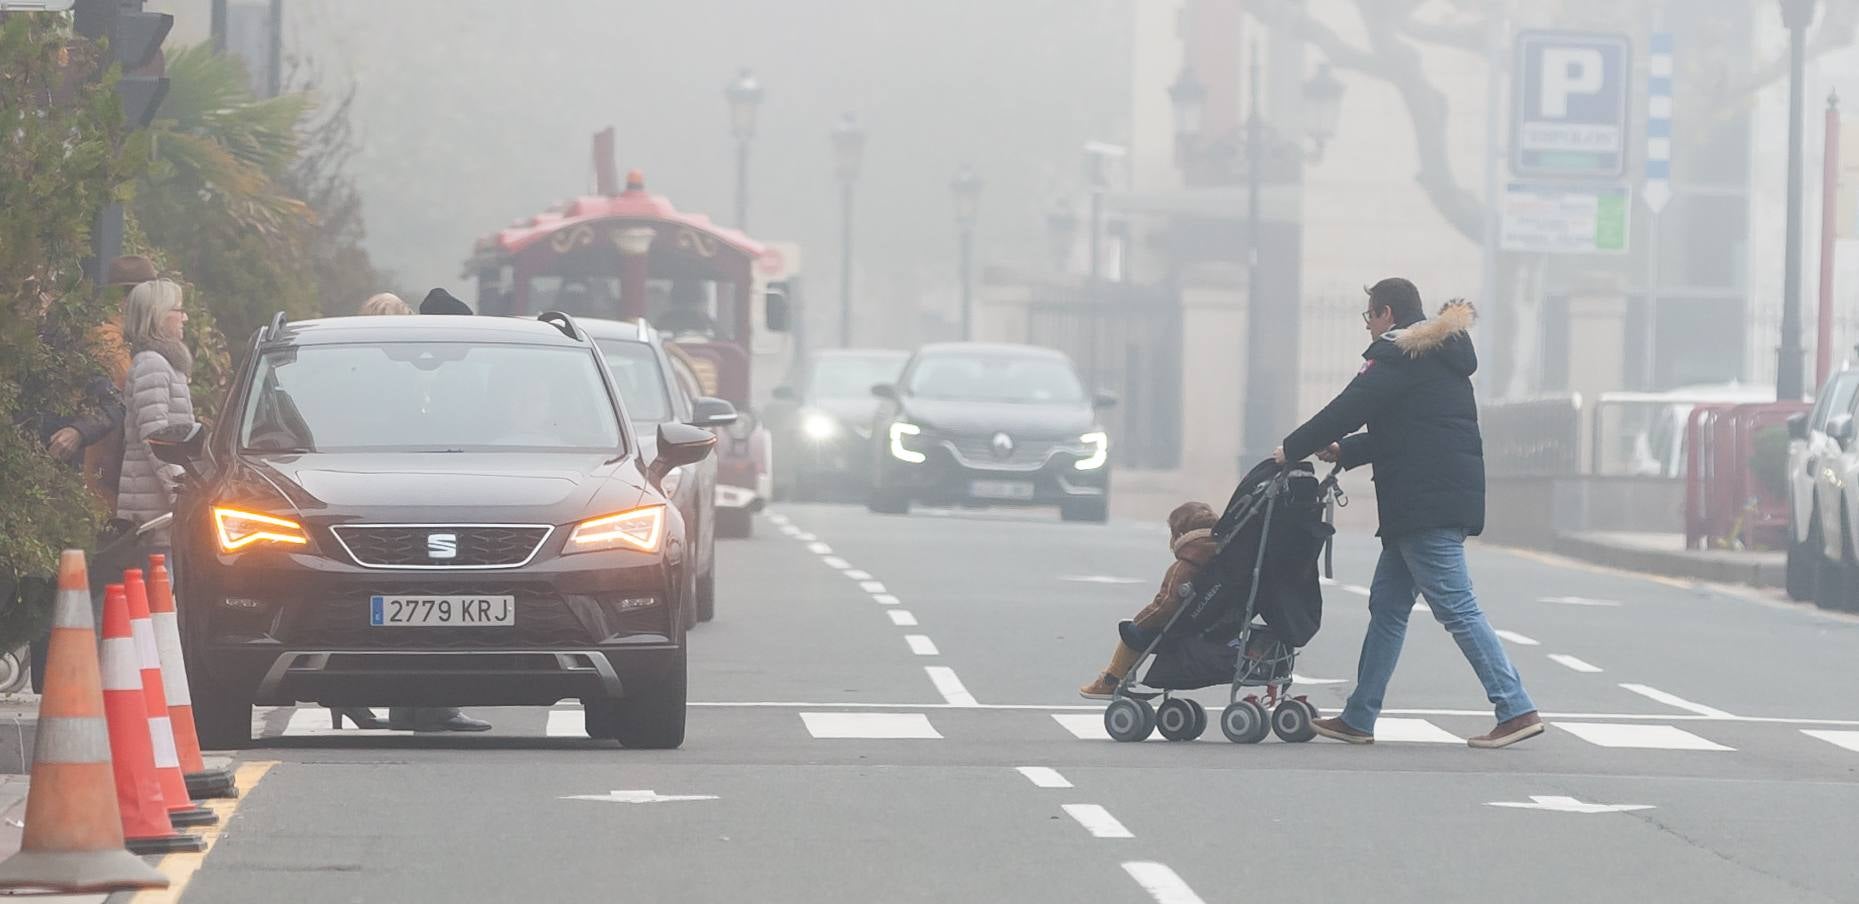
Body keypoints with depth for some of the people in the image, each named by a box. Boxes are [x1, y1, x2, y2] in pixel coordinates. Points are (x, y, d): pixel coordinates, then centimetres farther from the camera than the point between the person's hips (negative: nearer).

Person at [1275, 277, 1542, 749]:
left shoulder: (1397, 354, -9)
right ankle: (1358, 718, 16)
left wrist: (1293, 449, 2)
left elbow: (1348, 408, -10)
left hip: (1427, 504, -10)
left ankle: (1516, 710, -15)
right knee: (1387, 606, 13)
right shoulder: (1441, 356, 22)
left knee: (1456, 606, -11)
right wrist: (1343, 451, 20)